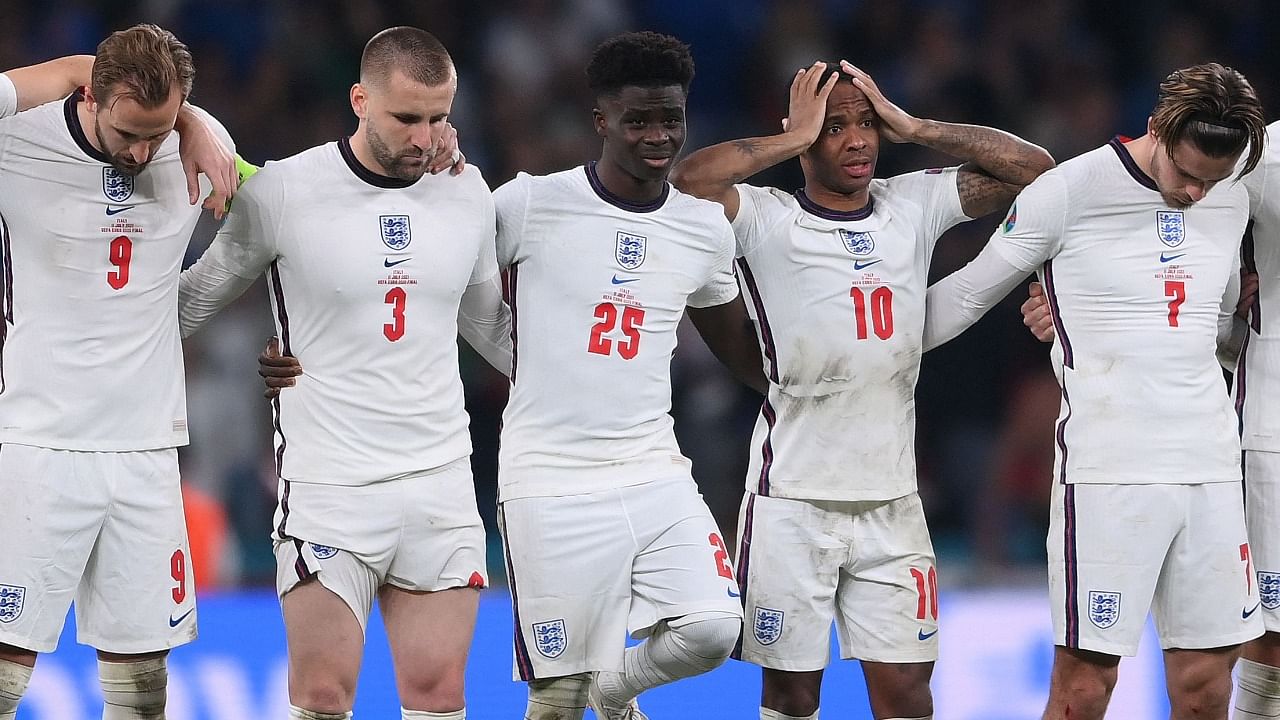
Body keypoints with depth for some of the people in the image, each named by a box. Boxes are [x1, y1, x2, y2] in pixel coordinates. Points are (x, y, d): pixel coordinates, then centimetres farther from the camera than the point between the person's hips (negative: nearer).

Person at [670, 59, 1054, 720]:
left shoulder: (914, 206, 8)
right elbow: (688, 180, -23)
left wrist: (914, 128, 0)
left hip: (891, 502, 4)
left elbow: (1032, 166, 6)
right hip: (793, 498, -4)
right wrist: (796, 138, -13)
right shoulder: (766, 220, -5)